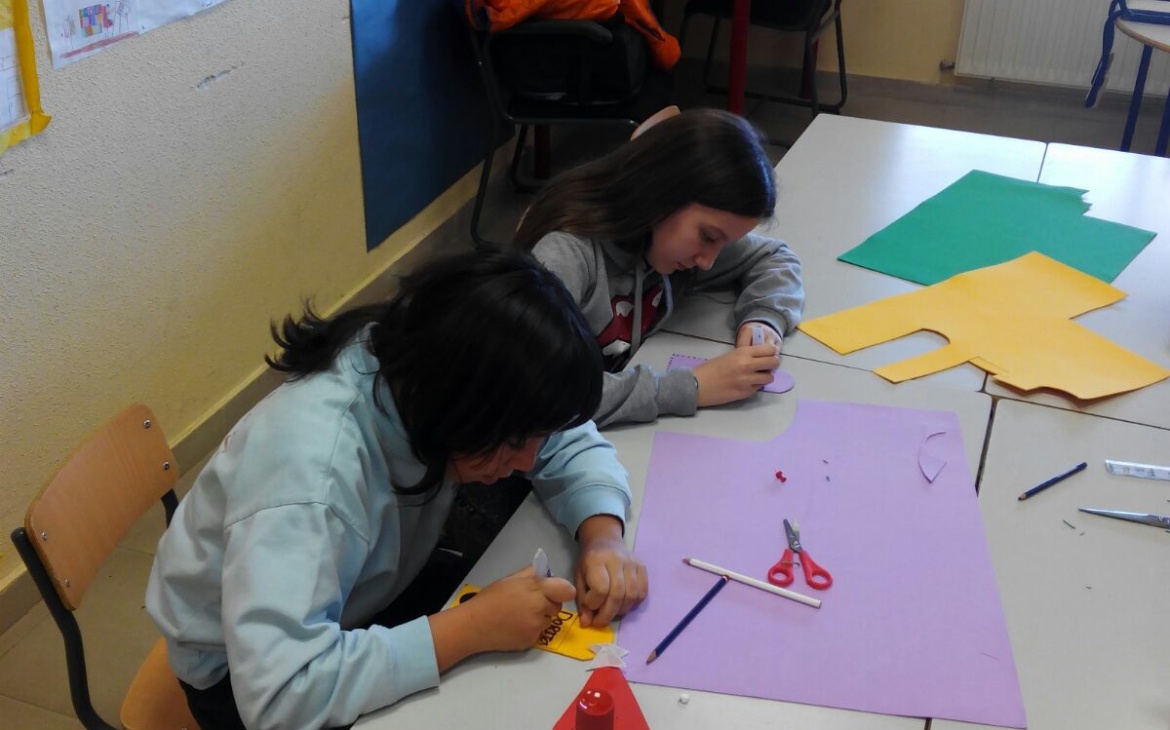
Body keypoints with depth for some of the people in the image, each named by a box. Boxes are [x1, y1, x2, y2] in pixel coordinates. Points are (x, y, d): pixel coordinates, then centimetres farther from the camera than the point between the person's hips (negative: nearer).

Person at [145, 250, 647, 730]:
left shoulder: (438, 370, -19)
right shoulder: (309, 467, -39)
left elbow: (571, 443, -5)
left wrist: (603, 536, -23)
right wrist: (473, 628, -39)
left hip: (368, 597, 6)